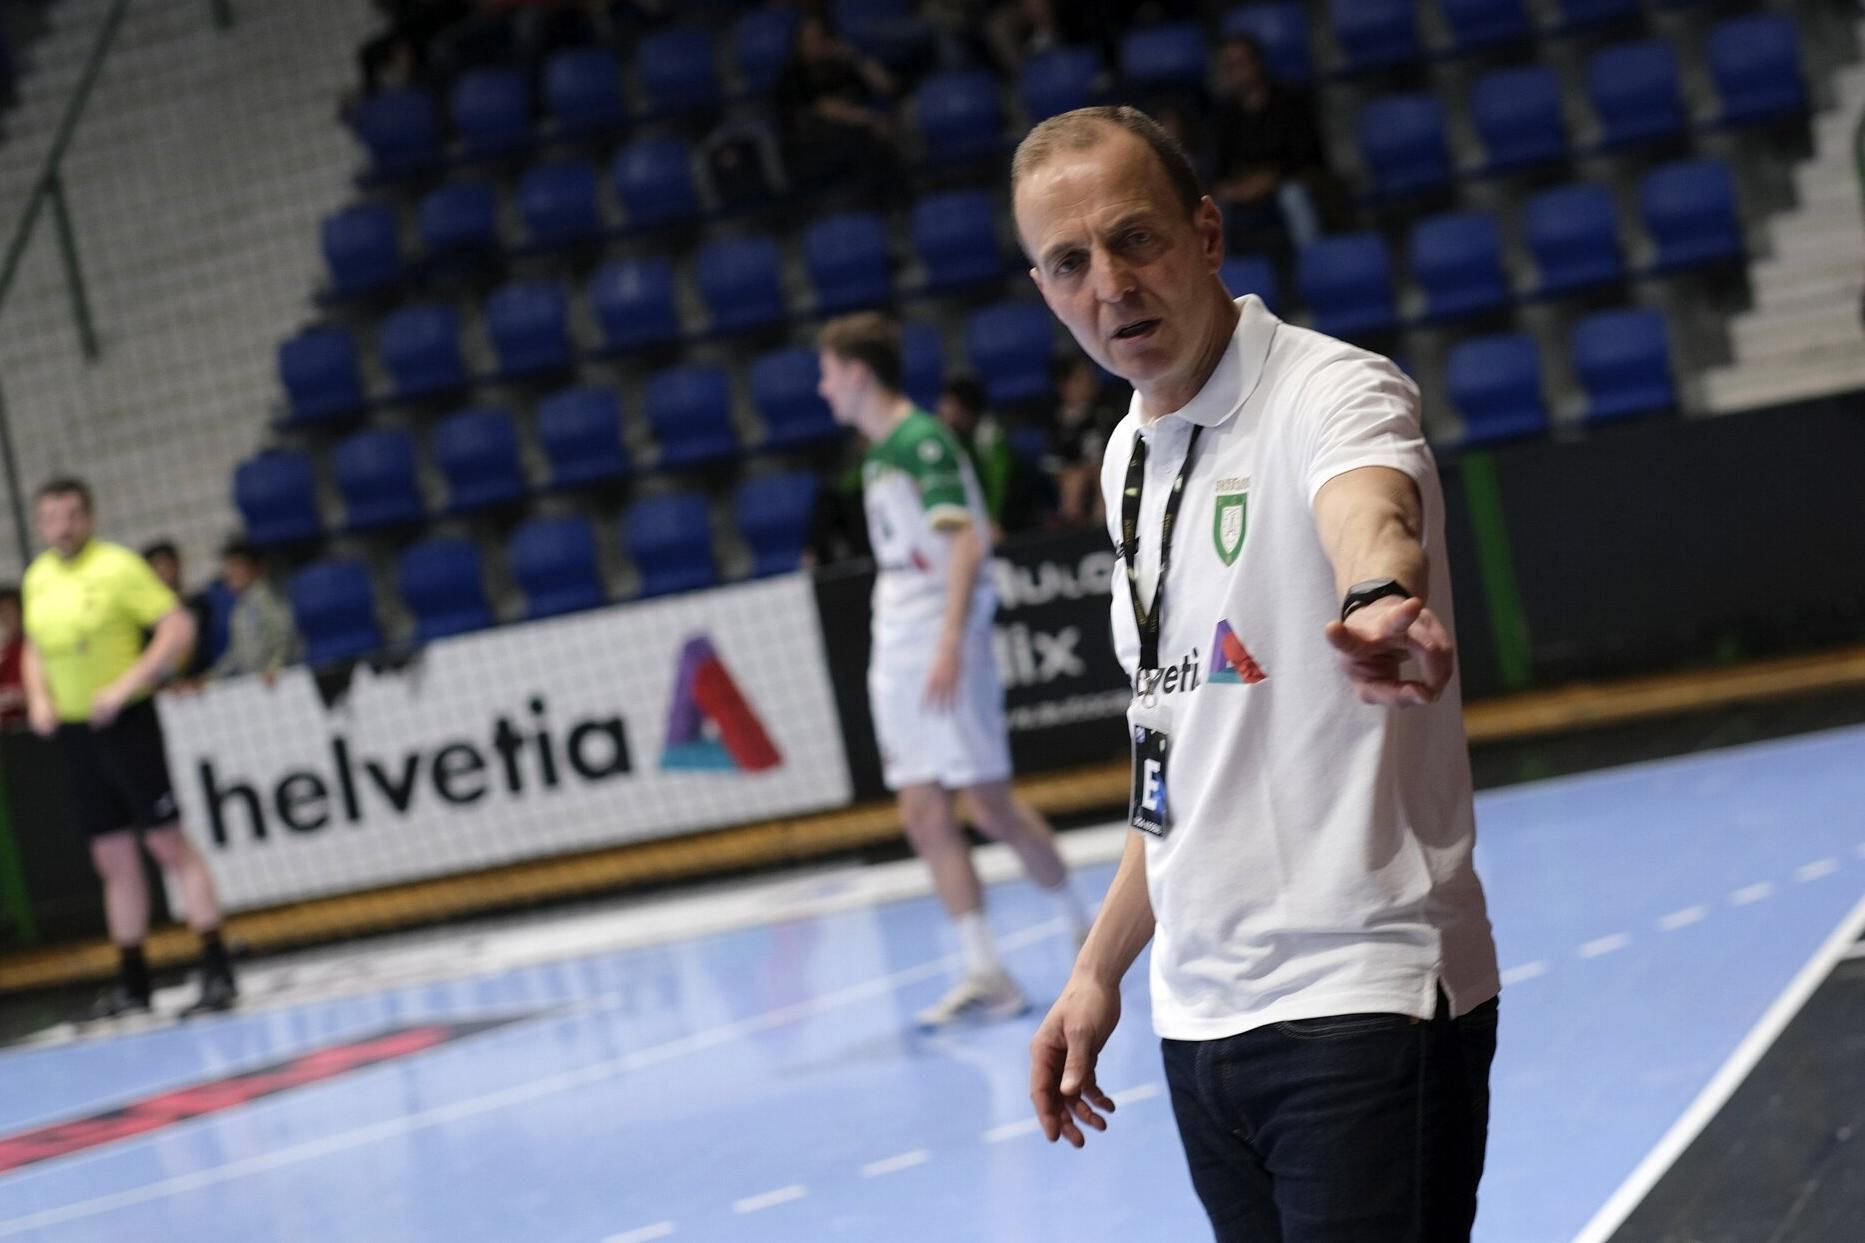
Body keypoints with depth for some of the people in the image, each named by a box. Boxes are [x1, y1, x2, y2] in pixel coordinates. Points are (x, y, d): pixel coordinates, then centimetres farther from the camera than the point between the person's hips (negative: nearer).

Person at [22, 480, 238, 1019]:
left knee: (167, 842, -7)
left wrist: (125, 686, -20)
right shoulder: (37, 577, 9)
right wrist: (38, 698, 4)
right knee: (113, 859, 10)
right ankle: (132, 981, 17)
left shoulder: (117, 566, -10)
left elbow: (179, 628, -14)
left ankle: (217, 971, -6)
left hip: (125, 723, -6)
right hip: (73, 730, 6)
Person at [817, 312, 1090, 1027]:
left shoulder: (923, 440, -11)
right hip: (896, 649, 9)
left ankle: (1085, 933, 13)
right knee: (924, 814, 1)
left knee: (988, 804, -5)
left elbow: (967, 543, -19)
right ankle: (986, 975, 1)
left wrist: (950, 644, -26)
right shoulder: (878, 455, 17)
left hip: (943, 646, -9)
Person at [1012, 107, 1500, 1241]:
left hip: (1365, 1009, -7)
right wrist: (1102, 969, 20)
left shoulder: (1333, 391, -12)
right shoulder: (1130, 458, 12)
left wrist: (1378, 601, -61)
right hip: (1198, 1018, 7)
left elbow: (1370, 512, -38)